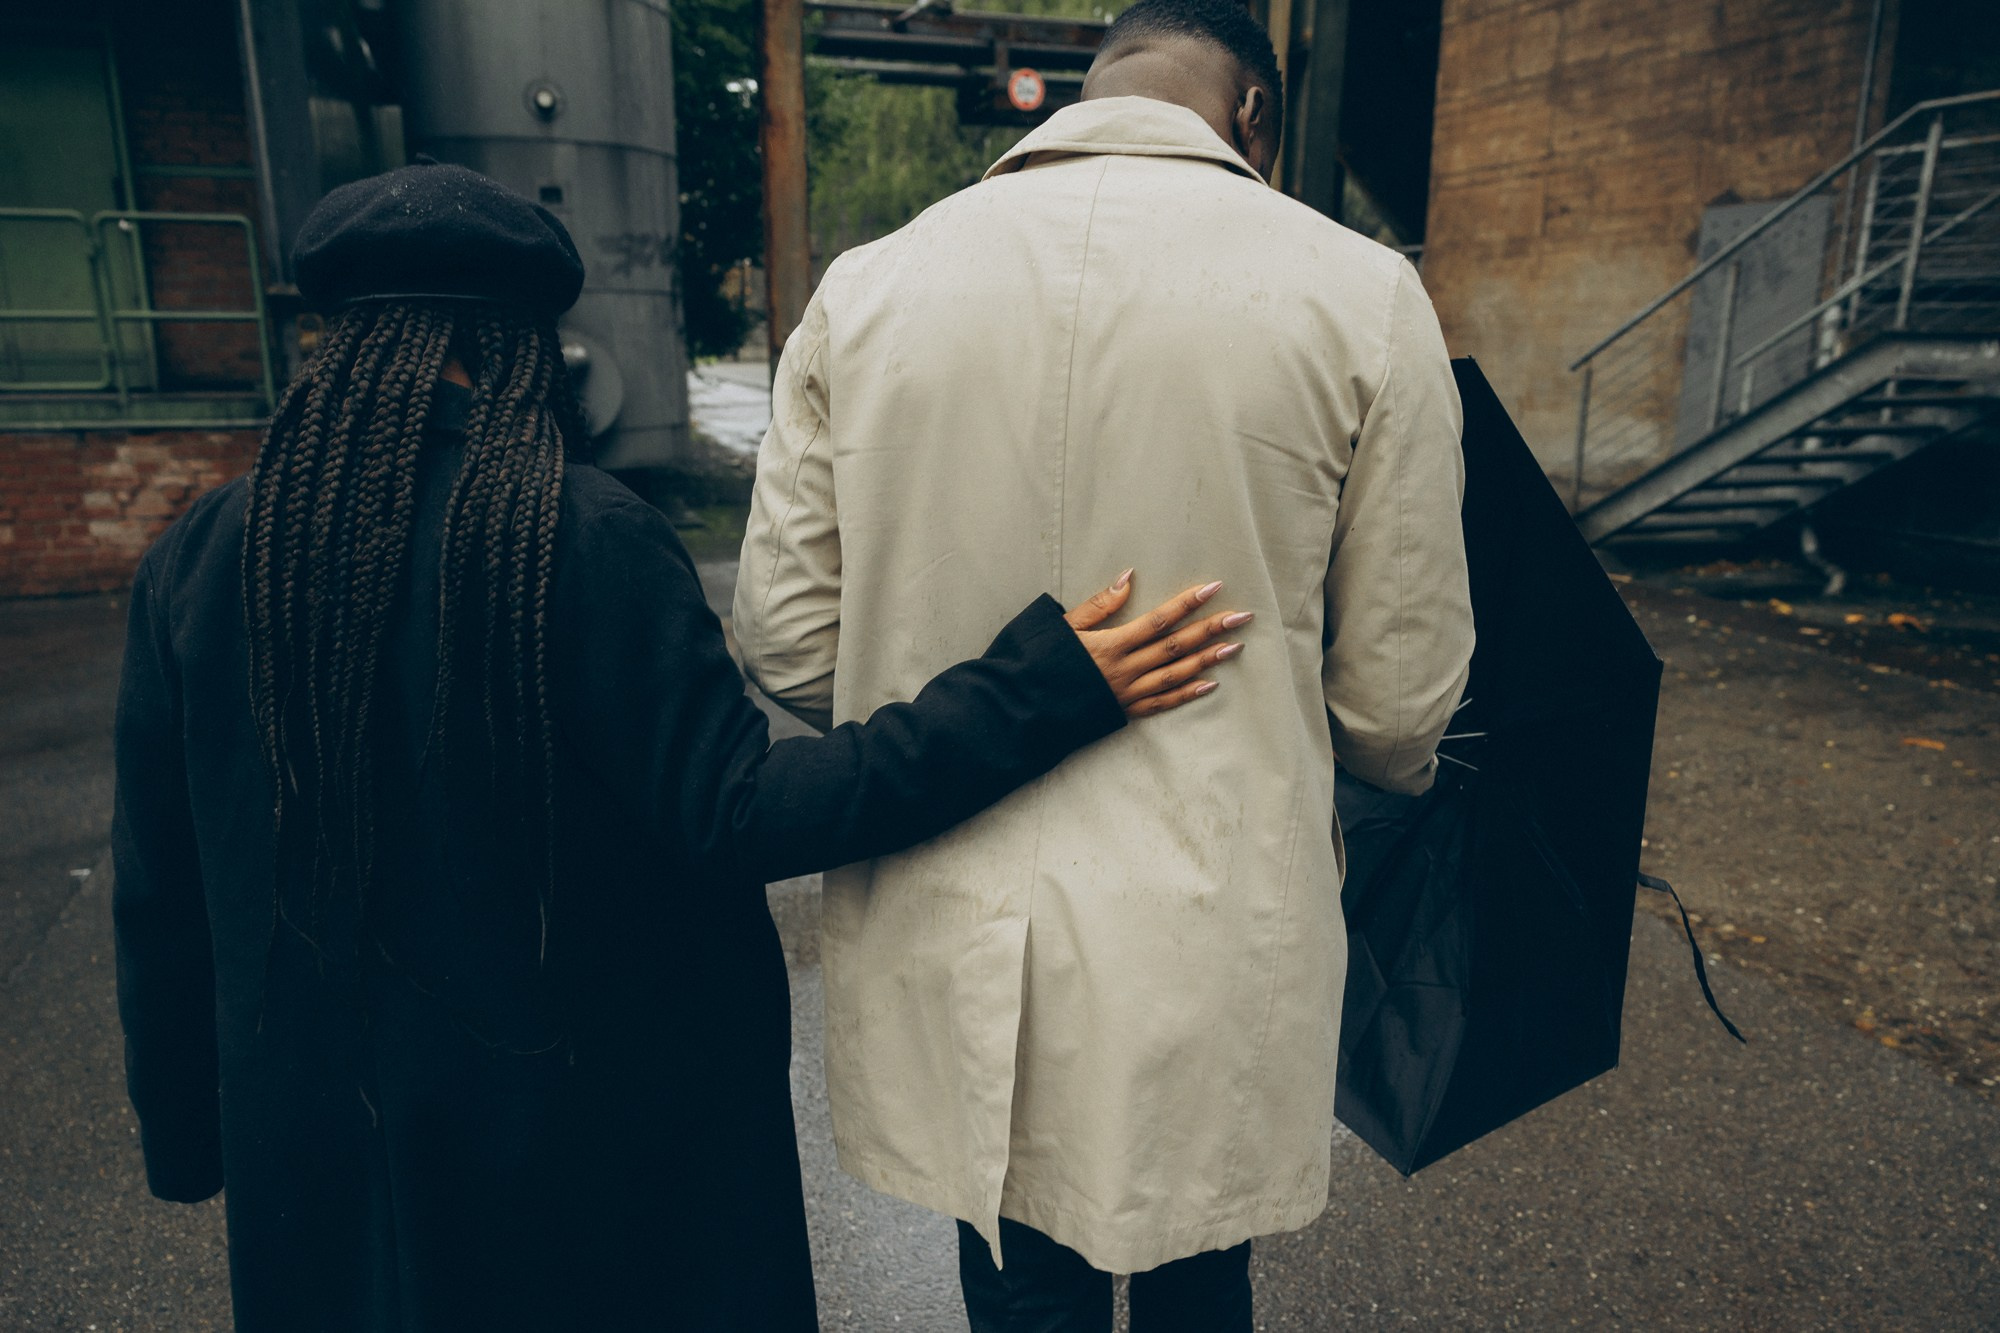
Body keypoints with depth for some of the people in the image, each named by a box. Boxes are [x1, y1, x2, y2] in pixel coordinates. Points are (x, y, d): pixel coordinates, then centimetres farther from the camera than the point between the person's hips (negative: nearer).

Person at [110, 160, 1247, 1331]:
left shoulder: (197, 560, -8)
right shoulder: (587, 537, -22)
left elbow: (161, 896, -1)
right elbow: (735, 814, -25)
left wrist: (183, 1134, 15)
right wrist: (1042, 690, -25)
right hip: (586, 1121, -3)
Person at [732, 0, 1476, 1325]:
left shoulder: (866, 285, -3)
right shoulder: (1360, 293, -9)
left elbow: (786, 632, 0)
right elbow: (1398, 690, -5)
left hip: (948, 946, 2)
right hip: (1209, 949, -1)